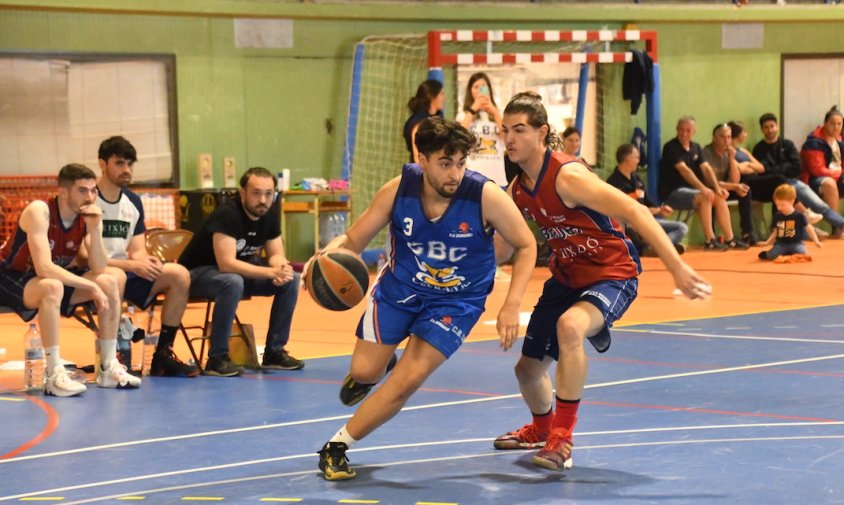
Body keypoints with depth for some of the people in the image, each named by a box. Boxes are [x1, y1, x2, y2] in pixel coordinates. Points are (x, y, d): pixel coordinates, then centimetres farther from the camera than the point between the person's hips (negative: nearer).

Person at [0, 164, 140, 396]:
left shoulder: (89, 217, -7)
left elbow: (99, 270, -14)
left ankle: (109, 368, -2)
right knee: (52, 286, -38)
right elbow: (44, 269, -35)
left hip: (55, 277, 7)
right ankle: (54, 375, -35)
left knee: (110, 282, -6)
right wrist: (91, 286, -32)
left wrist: (94, 229, -26)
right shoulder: (39, 211, -27)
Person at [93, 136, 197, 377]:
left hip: (125, 273, 7)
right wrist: (132, 265, -23)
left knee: (180, 275, -12)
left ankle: (163, 354, -7)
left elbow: (137, 251, 10)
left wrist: (146, 261, -16)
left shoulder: (133, 201, 12)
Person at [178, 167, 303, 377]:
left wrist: (280, 268, -25)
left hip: (241, 270, 8)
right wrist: (272, 272, -39)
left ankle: (275, 352, -1)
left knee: (291, 280, -10)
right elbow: (227, 264, -36)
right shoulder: (227, 214, -29)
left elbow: (276, 255, 0)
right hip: (197, 273, -7)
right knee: (233, 282, -39)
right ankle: (217, 358, -27)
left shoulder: (270, 213, -6)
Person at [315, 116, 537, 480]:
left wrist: (511, 306, -21)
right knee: (365, 372, 2)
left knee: (408, 380, -13)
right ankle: (373, 369, 43)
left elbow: (525, 246, -11)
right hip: (399, 287, 2)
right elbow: (354, 239, -10)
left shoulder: (486, 196, -26)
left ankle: (338, 446, 5)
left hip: (456, 300, -2)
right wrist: (329, 253, -34)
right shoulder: (399, 190, -20)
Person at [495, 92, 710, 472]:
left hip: (612, 273, -8)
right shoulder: (518, 189, -2)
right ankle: (542, 428, 50)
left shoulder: (567, 176, -27)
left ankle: (562, 437, -25)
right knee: (528, 366, 14)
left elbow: (634, 212, -32)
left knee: (570, 325, -39)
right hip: (566, 276, 8)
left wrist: (678, 269, -39)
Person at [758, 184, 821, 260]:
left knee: (801, 252, -31)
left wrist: (816, 241, -6)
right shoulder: (777, 216, 8)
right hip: (781, 244, 1)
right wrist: (767, 242, 7)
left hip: (796, 243, -1)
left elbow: (809, 228, 1)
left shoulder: (799, 216, -3)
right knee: (771, 255, -27)